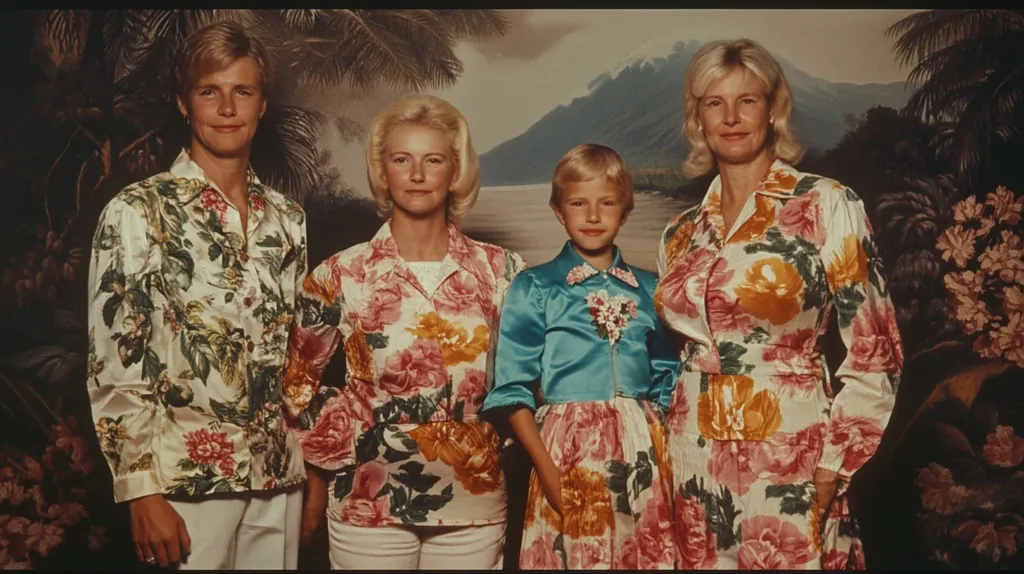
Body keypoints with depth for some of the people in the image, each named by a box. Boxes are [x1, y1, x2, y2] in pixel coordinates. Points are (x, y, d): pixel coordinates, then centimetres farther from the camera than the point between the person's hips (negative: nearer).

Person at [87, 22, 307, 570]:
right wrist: (143, 490, -13)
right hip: (185, 480, -5)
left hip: (278, 478, 5)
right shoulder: (137, 213, -7)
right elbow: (112, 364, -10)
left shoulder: (287, 219, 8)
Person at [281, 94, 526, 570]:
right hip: (368, 504, -1)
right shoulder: (340, 276, -4)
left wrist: (503, 444, 3)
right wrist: (319, 480, 4)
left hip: (474, 505, 2)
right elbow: (300, 380, 6)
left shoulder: (500, 271, 0)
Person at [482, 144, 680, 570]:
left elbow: (667, 382, 14)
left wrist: (665, 451, 4)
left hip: (640, 450, 3)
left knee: (646, 556, 8)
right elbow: (513, 388, -4)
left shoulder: (649, 290, 9)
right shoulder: (533, 289, 0)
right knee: (569, 553, 3)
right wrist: (547, 469, -11)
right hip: (567, 447, -3)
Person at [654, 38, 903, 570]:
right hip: (695, 461, 5)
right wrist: (665, 454, 11)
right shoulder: (681, 233, 8)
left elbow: (873, 352, -8)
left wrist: (833, 468, -11)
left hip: (788, 453, -4)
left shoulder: (827, 205, -7)